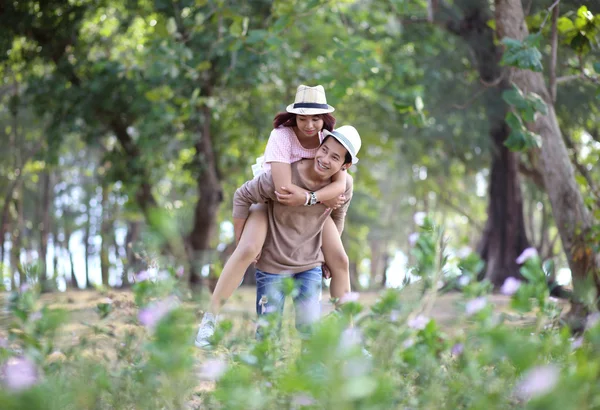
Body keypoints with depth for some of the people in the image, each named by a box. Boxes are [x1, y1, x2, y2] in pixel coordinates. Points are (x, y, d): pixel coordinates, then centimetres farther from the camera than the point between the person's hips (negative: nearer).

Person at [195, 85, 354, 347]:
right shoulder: (282, 136, -29)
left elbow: (340, 184, -28)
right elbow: (284, 187, -39)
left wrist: (308, 197, -42)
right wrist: (326, 198, -30)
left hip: (312, 207, 5)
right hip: (269, 199, -4)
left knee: (340, 261, -5)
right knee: (247, 250, -28)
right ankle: (210, 318, -21)